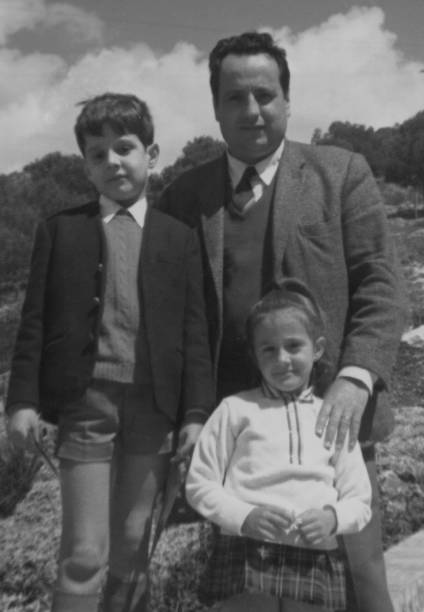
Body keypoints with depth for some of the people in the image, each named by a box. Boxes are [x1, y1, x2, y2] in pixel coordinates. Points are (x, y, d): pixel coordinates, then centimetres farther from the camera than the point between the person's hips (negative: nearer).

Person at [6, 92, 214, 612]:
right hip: (85, 400, -1)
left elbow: (194, 329, 4)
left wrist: (196, 410, -2)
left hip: (153, 404, 2)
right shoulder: (59, 229, 6)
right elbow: (35, 321, 3)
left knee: (132, 546, 14)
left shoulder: (179, 237, 8)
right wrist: (23, 399, -3)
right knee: (85, 553, 1)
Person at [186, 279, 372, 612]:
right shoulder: (236, 409, 3)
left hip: (316, 561, 2)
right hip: (247, 554, -2)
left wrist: (334, 518, -9)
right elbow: (200, 484, 3)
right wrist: (243, 516, -13)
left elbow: (359, 502, 12)